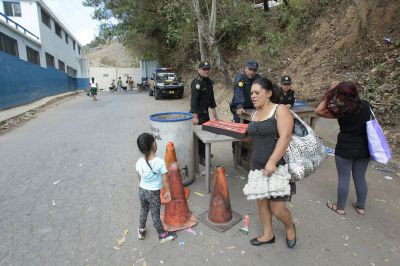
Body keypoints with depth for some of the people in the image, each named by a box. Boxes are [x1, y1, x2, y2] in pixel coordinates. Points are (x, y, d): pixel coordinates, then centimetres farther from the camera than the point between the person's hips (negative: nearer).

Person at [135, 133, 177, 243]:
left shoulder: (139, 162, -12)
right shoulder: (160, 162, -25)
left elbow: (140, 178, 5)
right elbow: (165, 180, -17)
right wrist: (168, 192, -2)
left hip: (142, 190, 4)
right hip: (154, 193, -4)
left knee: (143, 211, 27)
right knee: (155, 214, 14)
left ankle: (141, 231, 47)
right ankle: (162, 235, 35)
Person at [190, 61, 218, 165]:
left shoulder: (209, 81, 10)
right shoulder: (197, 82, -18)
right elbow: (193, 100, -24)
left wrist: (213, 109, 17)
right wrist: (195, 116, -27)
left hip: (205, 111, 9)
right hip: (198, 113, -9)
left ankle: (205, 153, 35)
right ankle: (201, 157, 8)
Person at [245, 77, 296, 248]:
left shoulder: (280, 110, -12)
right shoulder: (255, 114, 9)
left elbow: (285, 137, -22)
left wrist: (272, 162, -29)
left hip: (278, 166, -6)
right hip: (257, 165, 7)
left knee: (277, 209, 0)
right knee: (261, 201, 14)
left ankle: (290, 227, 34)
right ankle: (268, 235, 36)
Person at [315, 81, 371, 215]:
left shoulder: (342, 110, -19)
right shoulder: (366, 105, -2)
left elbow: (318, 111, -13)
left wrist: (329, 95, -11)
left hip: (345, 149, -6)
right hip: (364, 148, 6)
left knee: (344, 178, 7)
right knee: (360, 178, 18)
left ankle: (340, 207, 22)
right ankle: (361, 207, 33)